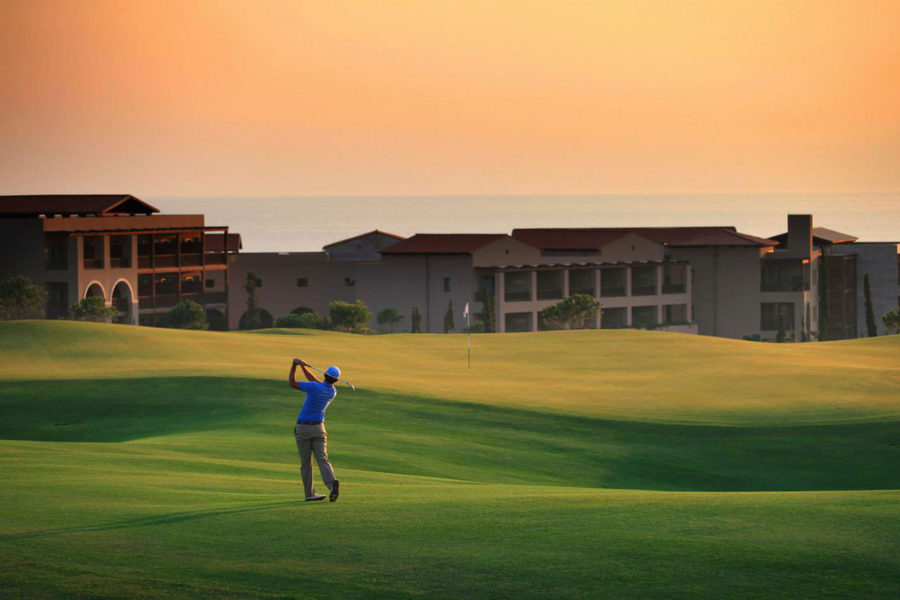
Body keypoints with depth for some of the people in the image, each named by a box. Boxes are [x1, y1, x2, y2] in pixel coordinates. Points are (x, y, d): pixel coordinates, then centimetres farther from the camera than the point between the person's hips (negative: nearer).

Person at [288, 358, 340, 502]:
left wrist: (294, 365, -5)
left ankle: (309, 493, 6)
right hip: (318, 429, 3)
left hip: (303, 429, -3)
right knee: (322, 459, -5)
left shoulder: (315, 387, -18)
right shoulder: (333, 392, 1)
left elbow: (291, 383, -13)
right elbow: (316, 381, 15)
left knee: (305, 462, 6)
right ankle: (332, 483, -32)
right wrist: (303, 367, 13)